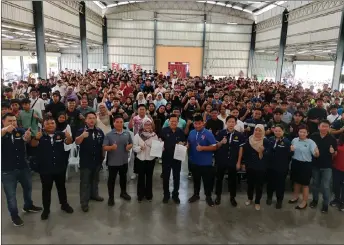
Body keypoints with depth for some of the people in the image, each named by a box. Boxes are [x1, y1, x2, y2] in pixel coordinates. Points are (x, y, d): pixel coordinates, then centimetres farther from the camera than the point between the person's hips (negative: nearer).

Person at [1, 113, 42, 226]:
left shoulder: (20, 131, -6)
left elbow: (27, 139, -25)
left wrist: (28, 137, -50)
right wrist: (4, 130, -52)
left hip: (23, 167, 4)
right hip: (7, 170, -3)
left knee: (28, 187, 22)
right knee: (11, 194, 9)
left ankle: (28, 206, 46)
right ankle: (14, 215, 28)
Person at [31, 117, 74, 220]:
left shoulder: (60, 134, -3)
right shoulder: (40, 135, -7)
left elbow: (68, 142, -14)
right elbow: (33, 144, -23)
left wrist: (69, 137, -39)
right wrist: (36, 138, -46)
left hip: (60, 167, 2)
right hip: (45, 169, -1)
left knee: (61, 187, 17)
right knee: (46, 189, 11)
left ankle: (64, 205, 35)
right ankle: (46, 209, 25)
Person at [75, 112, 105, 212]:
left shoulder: (99, 131, 0)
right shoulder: (81, 131, -13)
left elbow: (103, 145, 12)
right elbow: (77, 142, -31)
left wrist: (103, 156, 11)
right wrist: (82, 136, -51)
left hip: (97, 160, 5)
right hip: (85, 161, -5)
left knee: (95, 179, 22)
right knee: (84, 182, 3)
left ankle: (94, 194, 42)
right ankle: (84, 202, 12)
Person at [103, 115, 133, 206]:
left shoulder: (127, 134, 0)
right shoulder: (109, 135, -11)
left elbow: (131, 143, 12)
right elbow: (104, 147, -14)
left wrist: (129, 146, -10)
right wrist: (111, 147, -32)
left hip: (124, 161, 4)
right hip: (113, 161, -4)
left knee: (123, 177, 21)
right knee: (111, 179, 7)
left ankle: (123, 192, 42)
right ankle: (111, 197, 22)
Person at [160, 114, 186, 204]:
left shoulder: (180, 131, -2)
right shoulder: (164, 130, -6)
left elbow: (184, 142, 7)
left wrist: (182, 143, -14)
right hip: (166, 157, -1)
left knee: (176, 177, 12)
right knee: (165, 177, 9)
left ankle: (175, 195, 29)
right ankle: (166, 194, 27)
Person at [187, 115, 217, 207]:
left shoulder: (208, 134, -14)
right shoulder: (191, 133, 2)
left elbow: (214, 147, -16)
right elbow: (188, 144, 16)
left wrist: (202, 148, -26)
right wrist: (189, 154, -4)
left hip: (206, 163, -4)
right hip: (194, 162, 5)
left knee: (207, 180, 8)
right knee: (196, 179, 20)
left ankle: (208, 197, 27)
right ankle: (196, 194, 38)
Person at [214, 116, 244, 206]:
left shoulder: (239, 135, -6)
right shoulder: (221, 133, -8)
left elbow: (240, 149, 0)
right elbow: (216, 147, -2)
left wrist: (238, 162, -2)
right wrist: (221, 142, -23)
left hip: (233, 161, 0)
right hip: (221, 161, 0)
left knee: (232, 180, 14)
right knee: (219, 178, 14)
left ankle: (232, 197, 31)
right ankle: (218, 196, 32)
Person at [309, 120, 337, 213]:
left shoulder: (332, 139, -10)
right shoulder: (313, 136, -8)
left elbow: (335, 154, -2)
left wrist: (333, 152, -23)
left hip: (327, 166, -2)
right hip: (315, 164, 2)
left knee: (326, 186, 3)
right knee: (315, 184, 18)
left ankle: (325, 204, 20)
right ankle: (315, 199, 37)